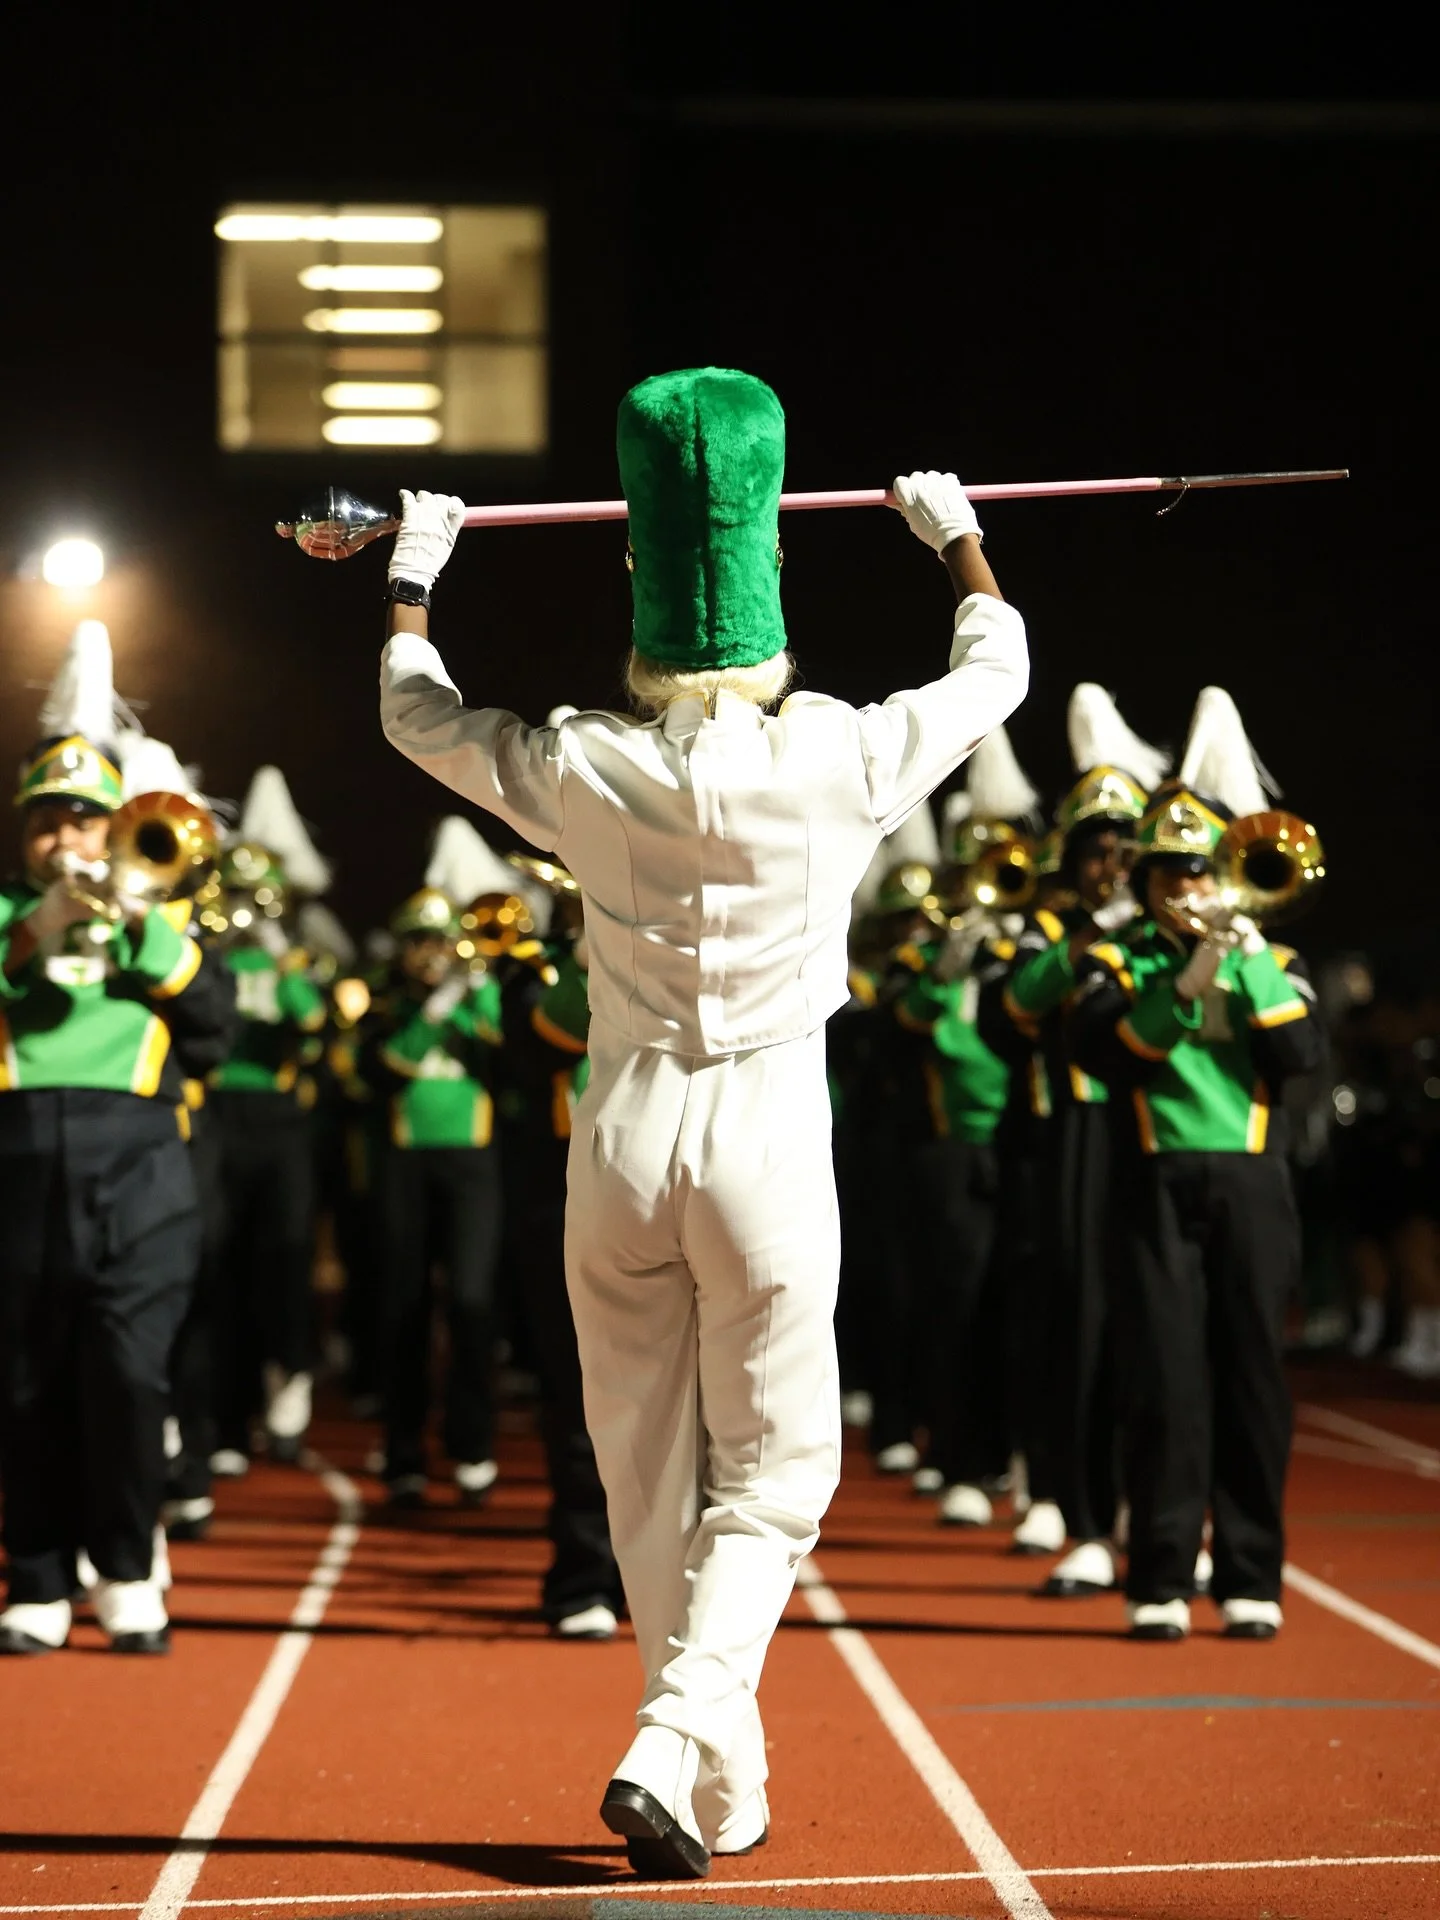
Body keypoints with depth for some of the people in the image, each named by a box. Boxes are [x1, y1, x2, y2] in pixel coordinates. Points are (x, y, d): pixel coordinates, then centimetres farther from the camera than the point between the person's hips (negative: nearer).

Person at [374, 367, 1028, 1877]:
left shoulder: (581, 771, -7)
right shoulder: (839, 763, -10)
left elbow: (412, 712, 12)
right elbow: (995, 671, 10)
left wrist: (410, 574, 28)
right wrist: (957, 536, 27)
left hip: (623, 1128, 2)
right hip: (772, 1130, -2)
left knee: (648, 1478, 13)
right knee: (772, 1470, 8)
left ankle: (725, 1791, 20)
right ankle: (674, 1742, -11)